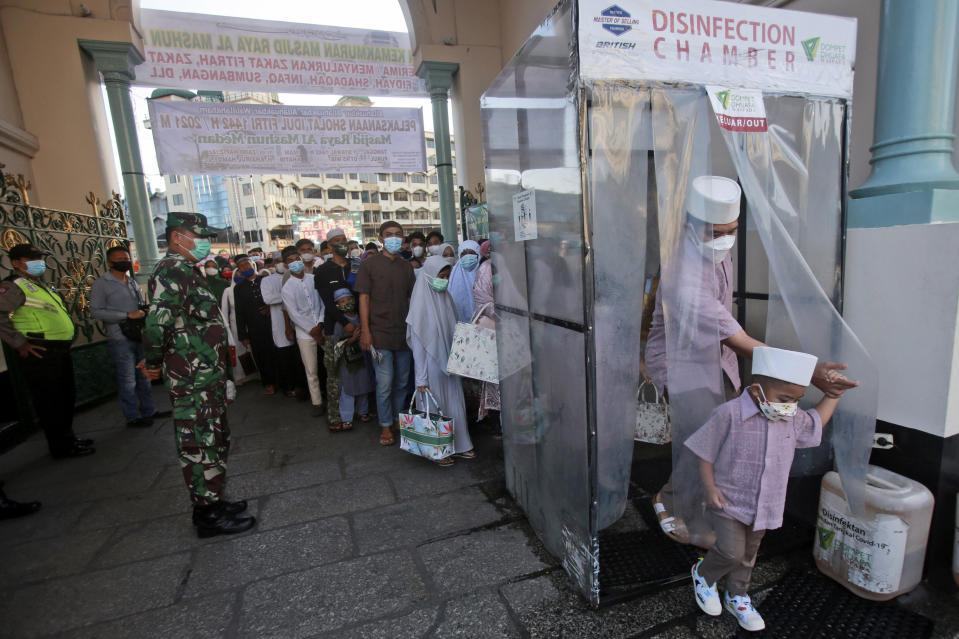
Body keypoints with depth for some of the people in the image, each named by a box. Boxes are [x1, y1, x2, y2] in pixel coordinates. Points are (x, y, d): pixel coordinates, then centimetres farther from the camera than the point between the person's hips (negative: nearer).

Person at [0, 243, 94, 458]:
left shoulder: (42, 285, 19)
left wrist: (69, 333, 17)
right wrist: (19, 344, -21)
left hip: (60, 351, 9)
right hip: (39, 353, -9)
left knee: (67, 396, 18)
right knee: (48, 401, -1)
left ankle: (67, 437, 32)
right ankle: (62, 446, 8)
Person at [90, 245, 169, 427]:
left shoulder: (132, 282, 16)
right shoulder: (101, 284, -5)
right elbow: (96, 311, -13)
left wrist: (145, 310, 3)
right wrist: (127, 315, -18)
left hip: (139, 336, 7)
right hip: (120, 339, -7)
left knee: (144, 376, 14)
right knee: (127, 381, -1)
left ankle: (148, 411, 25)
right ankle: (132, 417, 10)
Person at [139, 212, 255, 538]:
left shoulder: (184, 270, 17)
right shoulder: (172, 270, -16)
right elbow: (158, 321, -28)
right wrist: (153, 363, -15)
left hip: (207, 377, 10)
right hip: (194, 380, -10)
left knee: (215, 441, 19)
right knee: (201, 446, 1)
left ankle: (213, 501, 33)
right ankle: (209, 515, 14)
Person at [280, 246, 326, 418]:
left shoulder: (314, 279, 4)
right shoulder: (287, 287, -1)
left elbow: (323, 303, 2)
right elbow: (294, 314, -5)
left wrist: (320, 324, -9)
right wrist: (313, 331, -8)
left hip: (322, 329, 1)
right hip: (305, 334, -1)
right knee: (312, 371, 5)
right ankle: (317, 402, 19)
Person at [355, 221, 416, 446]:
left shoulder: (406, 267, 12)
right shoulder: (370, 264, -1)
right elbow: (364, 298, -4)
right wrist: (365, 331, -10)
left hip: (403, 333, 4)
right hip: (380, 333, -4)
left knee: (402, 381, 12)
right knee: (385, 383, -3)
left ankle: (398, 420, 29)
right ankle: (385, 426, 13)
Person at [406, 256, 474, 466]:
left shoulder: (446, 299, 5)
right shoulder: (421, 304, -14)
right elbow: (417, 345, -13)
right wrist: (421, 378, -14)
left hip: (449, 363, 6)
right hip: (431, 365, -6)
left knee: (455, 403, 13)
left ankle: (459, 445, 28)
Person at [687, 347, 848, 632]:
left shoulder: (793, 420, -1)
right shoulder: (729, 414, -22)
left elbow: (816, 422, 24)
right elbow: (705, 452, -15)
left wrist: (832, 395, 16)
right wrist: (710, 487, -19)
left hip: (764, 504, 6)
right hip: (728, 500, -6)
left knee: (748, 553, 20)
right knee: (732, 551, -8)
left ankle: (737, 596, 44)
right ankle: (703, 574, 24)